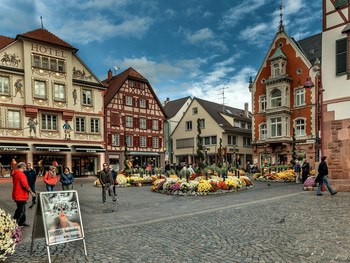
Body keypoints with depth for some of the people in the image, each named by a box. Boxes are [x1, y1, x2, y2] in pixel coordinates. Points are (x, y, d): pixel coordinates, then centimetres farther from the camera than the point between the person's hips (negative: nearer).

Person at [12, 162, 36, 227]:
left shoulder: (15, 174, 12)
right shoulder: (21, 174, -20)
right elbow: (25, 185, -24)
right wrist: (31, 192, -13)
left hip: (17, 195, 10)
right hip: (21, 196, -10)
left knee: (22, 209, 19)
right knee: (20, 210, -2)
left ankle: (22, 222, 27)